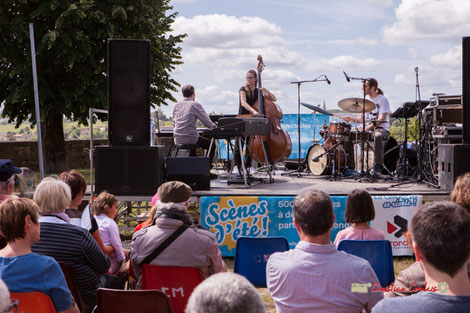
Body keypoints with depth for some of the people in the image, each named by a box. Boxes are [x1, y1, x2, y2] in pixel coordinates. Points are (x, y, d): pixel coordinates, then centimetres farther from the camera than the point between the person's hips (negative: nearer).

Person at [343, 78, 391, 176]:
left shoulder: (382, 100, -7)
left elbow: (381, 119, -17)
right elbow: (362, 118, 20)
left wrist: (368, 127, -31)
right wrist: (351, 118, 0)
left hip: (382, 129, -7)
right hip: (368, 129, 8)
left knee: (378, 136, -40)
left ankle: (377, 166, -40)